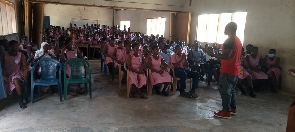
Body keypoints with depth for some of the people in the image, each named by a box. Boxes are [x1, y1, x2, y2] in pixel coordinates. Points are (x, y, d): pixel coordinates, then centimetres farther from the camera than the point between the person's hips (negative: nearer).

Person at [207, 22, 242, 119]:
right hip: (235, 70, 10)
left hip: (227, 70, -10)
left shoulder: (229, 40, -17)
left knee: (225, 90, -3)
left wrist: (213, 54, -17)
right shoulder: (238, 40, 14)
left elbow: (226, 56, -24)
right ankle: (233, 108, 25)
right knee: (231, 89, 17)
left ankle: (226, 111, 1)